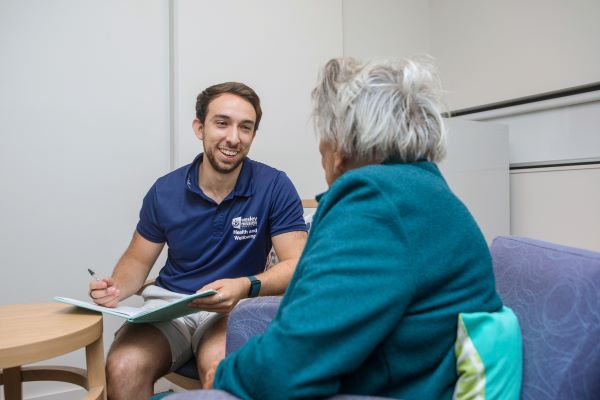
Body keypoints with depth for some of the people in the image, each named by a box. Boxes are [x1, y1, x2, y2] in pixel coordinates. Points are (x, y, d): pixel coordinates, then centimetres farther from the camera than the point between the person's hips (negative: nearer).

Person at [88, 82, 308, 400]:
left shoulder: (274, 186, -7)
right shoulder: (164, 191, 1)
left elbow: (296, 265, -10)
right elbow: (137, 260, 11)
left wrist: (247, 287, -29)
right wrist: (117, 287, -12)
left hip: (234, 308, -2)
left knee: (217, 364, -34)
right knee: (122, 368, -27)